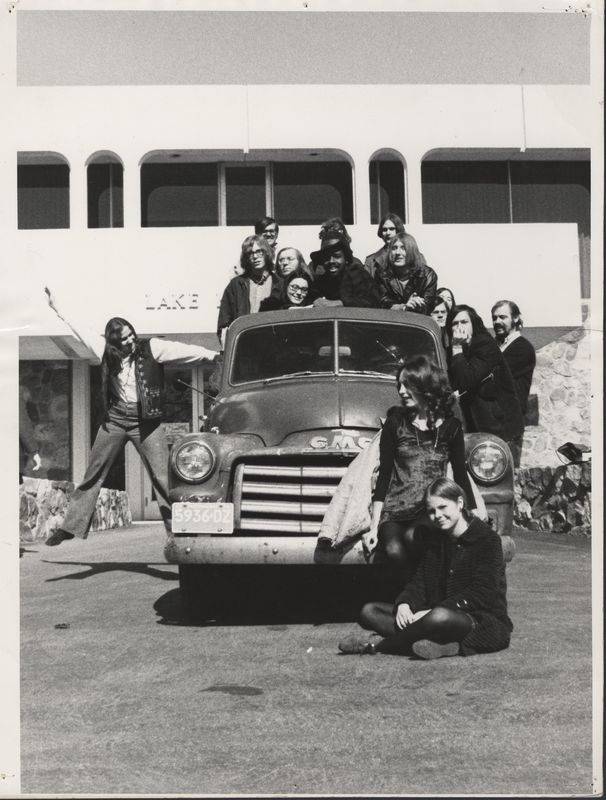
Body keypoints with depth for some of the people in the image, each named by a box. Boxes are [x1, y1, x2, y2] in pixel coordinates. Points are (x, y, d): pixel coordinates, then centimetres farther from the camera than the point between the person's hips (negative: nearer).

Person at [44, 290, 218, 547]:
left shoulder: (151, 348, -4)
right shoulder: (108, 353, 6)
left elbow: (181, 350, -16)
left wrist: (210, 354, -28)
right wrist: (57, 308, 23)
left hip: (146, 421, -4)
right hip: (115, 419, 4)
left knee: (163, 478, -9)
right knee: (92, 476, 9)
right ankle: (71, 526, 18)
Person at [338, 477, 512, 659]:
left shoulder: (488, 539, -9)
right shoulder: (434, 539, 15)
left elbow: (481, 594, -18)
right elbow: (419, 582, 10)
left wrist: (432, 611, -27)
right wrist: (404, 604, -14)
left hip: (485, 622, -7)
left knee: (441, 617, -43)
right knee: (369, 611, -6)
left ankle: (376, 643, -21)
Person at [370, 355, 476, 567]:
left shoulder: (450, 426, 8)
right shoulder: (396, 421, 8)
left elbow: (460, 474, 14)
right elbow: (384, 474, 6)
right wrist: (374, 525, 0)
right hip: (395, 510, 0)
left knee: (413, 537, -34)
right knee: (394, 551, -31)